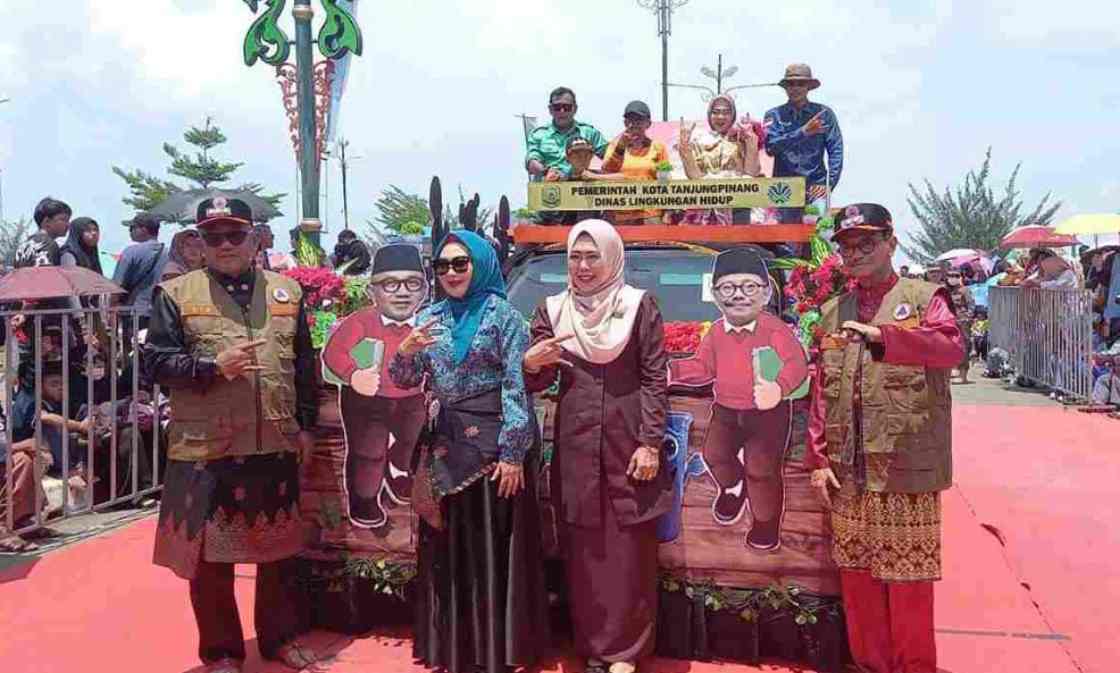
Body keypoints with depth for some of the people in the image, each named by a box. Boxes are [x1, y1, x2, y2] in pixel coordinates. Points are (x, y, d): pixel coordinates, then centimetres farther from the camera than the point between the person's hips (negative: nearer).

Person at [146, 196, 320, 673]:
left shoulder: (287, 291, 8)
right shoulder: (176, 293, 0)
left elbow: (305, 366, 11)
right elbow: (156, 361, -4)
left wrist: (307, 425, 8)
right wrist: (212, 366, -19)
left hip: (277, 446, 3)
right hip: (205, 449, -2)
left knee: (279, 548, 14)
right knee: (211, 554, 7)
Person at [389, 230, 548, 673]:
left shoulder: (501, 314, -5)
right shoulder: (429, 318, 9)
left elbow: (518, 385, -10)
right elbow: (405, 381, 9)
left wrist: (513, 452, -16)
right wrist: (406, 352, -14)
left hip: (494, 441, -5)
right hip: (448, 444, 5)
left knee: (495, 543, 1)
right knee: (447, 544, 10)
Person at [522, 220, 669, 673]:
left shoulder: (640, 306, -2)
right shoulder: (553, 310, 5)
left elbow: (654, 378, -4)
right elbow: (539, 382, 4)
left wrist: (651, 443, -11)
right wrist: (531, 364, -19)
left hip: (629, 442, -2)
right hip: (576, 444, 3)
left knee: (630, 548, 4)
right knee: (584, 550, 8)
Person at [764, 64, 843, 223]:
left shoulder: (824, 113, 7)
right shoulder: (774, 115, 7)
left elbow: (836, 150, 5)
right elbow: (771, 146, -9)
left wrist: (829, 184, -5)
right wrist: (803, 132, -18)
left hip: (815, 185, -1)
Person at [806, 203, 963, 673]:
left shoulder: (923, 298, 1)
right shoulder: (832, 312, 12)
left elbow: (952, 346, -20)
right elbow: (820, 392, 8)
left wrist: (881, 334, -28)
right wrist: (818, 459, 2)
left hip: (906, 468, -4)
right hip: (847, 471, 4)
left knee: (909, 579, 4)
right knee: (857, 576, 13)